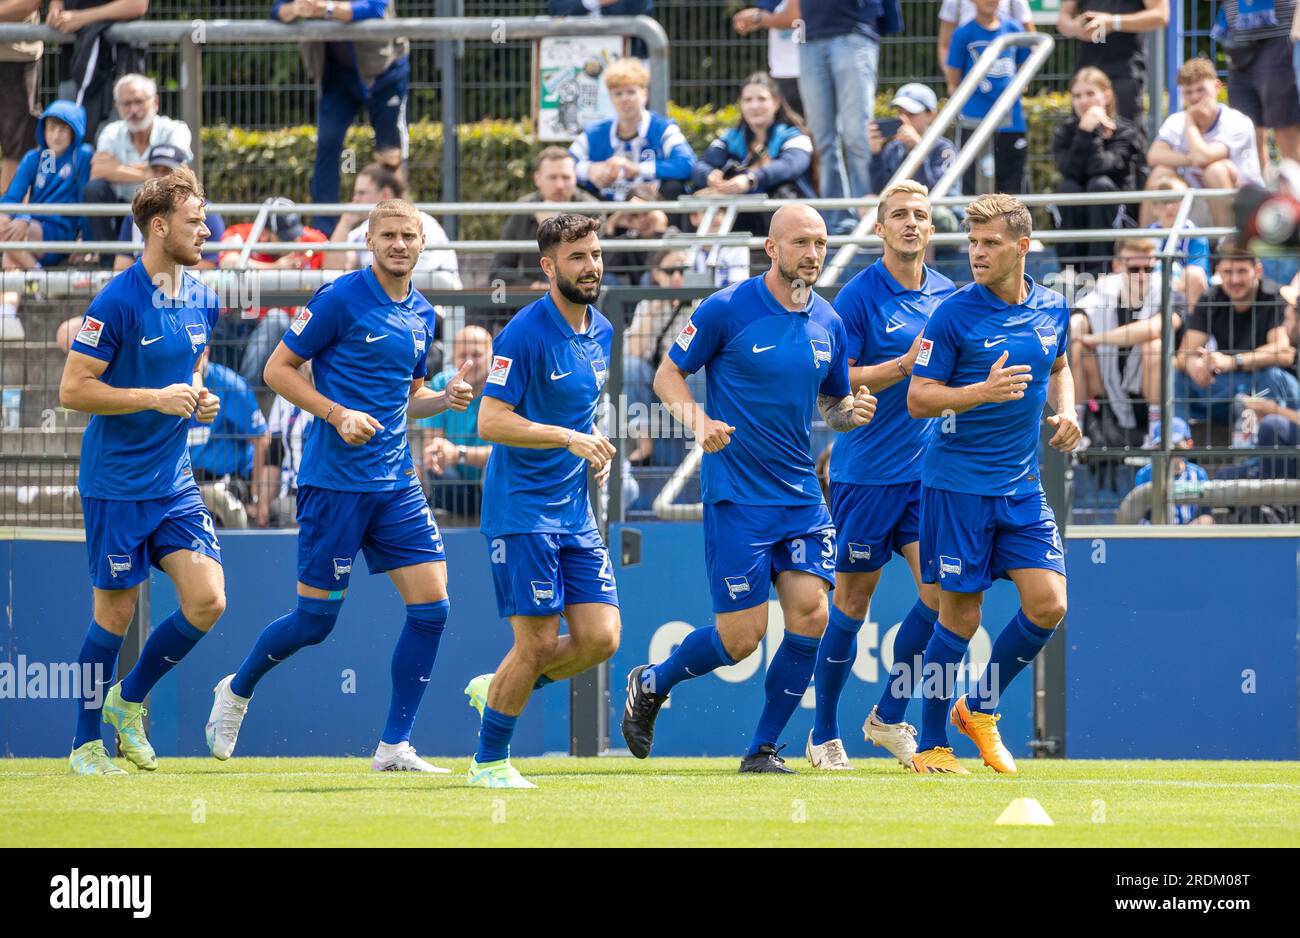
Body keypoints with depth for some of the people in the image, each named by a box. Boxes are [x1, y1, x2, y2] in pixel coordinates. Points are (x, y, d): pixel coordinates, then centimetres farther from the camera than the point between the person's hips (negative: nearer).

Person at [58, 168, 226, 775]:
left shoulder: (201, 302, 8)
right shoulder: (117, 302, -15)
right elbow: (73, 389, -16)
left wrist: (199, 401, 2)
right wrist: (156, 398, -22)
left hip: (174, 482, 6)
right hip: (116, 485, -6)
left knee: (207, 601, -6)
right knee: (115, 613, 0)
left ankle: (128, 702, 16)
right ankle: (85, 744, 15)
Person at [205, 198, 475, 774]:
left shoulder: (422, 315, 12)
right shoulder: (341, 299, -9)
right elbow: (278, 370, -6)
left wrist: (446, 399, 3)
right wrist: (338, 414, -17)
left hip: (395, 483, 6)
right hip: (334, 482, -6)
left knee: (431, 606, -6)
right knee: (315, 620, -1)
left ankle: (394, 747, 1)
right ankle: (236, 691, 27)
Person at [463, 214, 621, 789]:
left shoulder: (601, 332, 11)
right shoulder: (525, 334, -14)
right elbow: (491, 422, -18)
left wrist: (595, 446, 6)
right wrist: (568, 438, -26)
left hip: (575, 512, 7)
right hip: (522, 510, -7)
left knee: (600, 639, -1)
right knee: (537, 641, -7)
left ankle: (497, 689, 22)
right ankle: (488, 762, 10)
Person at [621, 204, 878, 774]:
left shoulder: (829, 324, 8)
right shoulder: (727, 310, -9)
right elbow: (667, 374, -2)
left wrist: (852, 412, -3)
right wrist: (698, 422, -20)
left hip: (802, 494, 5)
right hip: (737, 496, -5)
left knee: (810, 616, -8)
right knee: (741, 635, -6)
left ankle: (763, 749, 6)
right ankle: (650, 685, 23)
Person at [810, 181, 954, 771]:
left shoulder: (947, 296, 9)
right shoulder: (859, 296, -8)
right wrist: (905, 366, -20)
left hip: (928, 472, 5)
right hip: (865, 472, -5)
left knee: (940, 590, -9)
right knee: (853, 601, 2)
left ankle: (889, 717, 7)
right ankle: (824, 735, 15)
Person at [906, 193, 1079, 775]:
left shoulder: (1053, 311, 5)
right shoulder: (955, 313, -10)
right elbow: (918, 400, -10)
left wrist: (1065, 410, 5)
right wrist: (984, 391, -25)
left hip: (1022, 486, 5)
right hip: (958, 481, -5)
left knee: (1048, 605, -5)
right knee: (960, 615, -2)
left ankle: (979, 708, 17)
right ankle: (930, 744, 11)